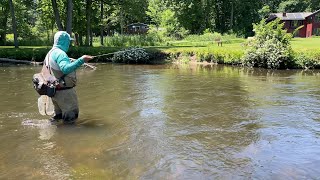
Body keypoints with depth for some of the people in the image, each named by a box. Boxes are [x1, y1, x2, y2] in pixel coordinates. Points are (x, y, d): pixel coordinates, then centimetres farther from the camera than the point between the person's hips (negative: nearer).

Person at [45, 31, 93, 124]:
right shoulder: (60, 53, -19)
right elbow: (66, 69, -36)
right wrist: (81, 60, -39)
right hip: (64, 91, -10)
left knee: (59, 114, 24)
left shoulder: (50, 53, 13)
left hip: (56, 91, 10)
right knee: (71, 116, 0)